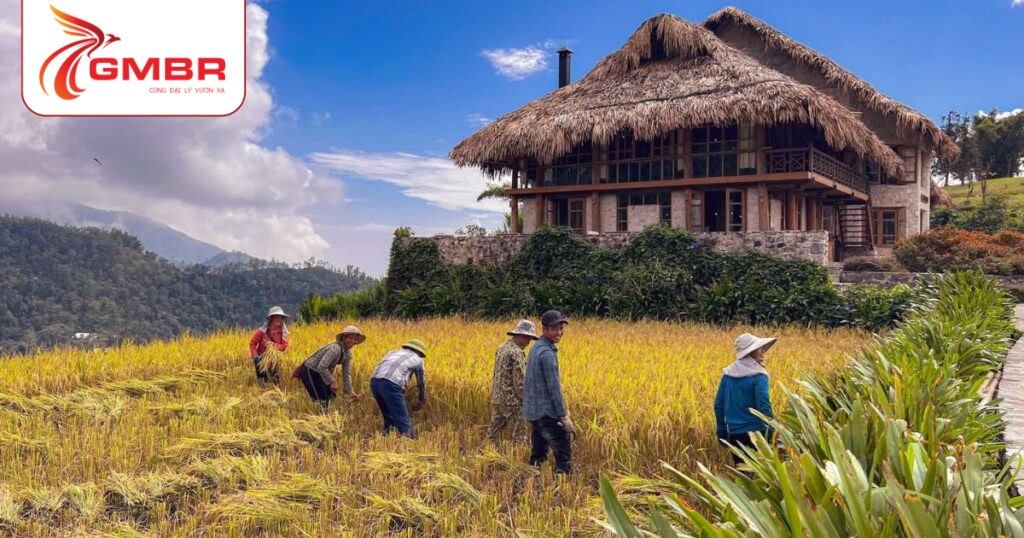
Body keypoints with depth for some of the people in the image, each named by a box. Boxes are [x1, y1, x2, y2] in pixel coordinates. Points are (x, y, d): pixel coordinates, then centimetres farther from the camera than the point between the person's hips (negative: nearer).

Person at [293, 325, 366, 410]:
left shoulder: (348, 353, -2)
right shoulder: (335, 348, -30)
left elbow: (346, 373, 1)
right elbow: (321, 367, -34)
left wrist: (350, 392, -7)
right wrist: (332, 382, -23)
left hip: (319, 373, 9)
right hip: (309, 372, -9)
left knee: (330, 397, 12)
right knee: (321, 400, -11)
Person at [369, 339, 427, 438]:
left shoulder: (394, 352, 36)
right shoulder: (417, 359, 23)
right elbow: (421, 383, 32)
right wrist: (422, 401, 49)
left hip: (374, 381, 6)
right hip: (390, 383, -6)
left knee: (389, 418, 22)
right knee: (403, 421, -2)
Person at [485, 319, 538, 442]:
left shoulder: (502, 348, 10)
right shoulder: (516, 353, -18)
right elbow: (519, 381, -19)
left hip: (497, 398, 9)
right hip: (511, 400, -9)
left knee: (493, 431, 14)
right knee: (519, 433, 0)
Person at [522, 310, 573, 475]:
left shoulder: (536, 347, 12)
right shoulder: (547, 353, -18)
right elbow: (553, 387, -20)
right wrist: (564, 416, -16)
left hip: (533, 411, 10)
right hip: (546, 413, -10)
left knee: (538, 455, 15)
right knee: (564, 455, -6)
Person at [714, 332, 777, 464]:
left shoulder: (728, 373, 6)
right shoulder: (758, 376, -12)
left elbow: (719, 405, 8)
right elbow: (764, 407, -18)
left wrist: (722, 432, 17)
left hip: (734, 434, 6)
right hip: (755, 433, -5)